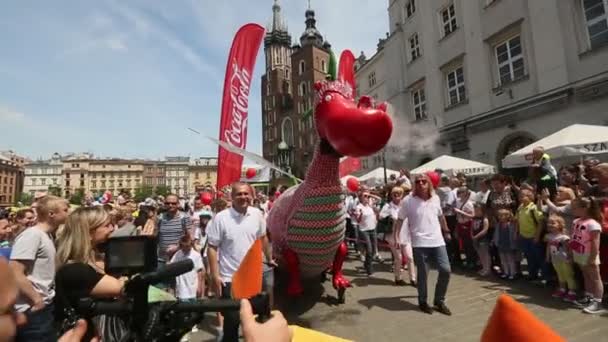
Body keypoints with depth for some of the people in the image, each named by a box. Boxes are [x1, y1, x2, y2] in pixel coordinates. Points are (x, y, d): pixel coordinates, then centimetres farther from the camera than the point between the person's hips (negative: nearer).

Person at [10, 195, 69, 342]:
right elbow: (15, 273, -23)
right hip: (32, 311, -9)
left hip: (45, 307, 9)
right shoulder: (31, 235, -18)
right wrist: (36, 299, -16)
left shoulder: (47, 235, 11)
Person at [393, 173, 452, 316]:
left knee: (446, 270, 4)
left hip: (438, 241, 4)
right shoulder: (408, 201, -9)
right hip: (420, 243, -4)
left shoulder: (435, 198, 5)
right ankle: (423, 302, 26)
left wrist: (446, 231, 27)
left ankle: (439, 301, 24)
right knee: (423, 274, 5)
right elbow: (400, 220, -6)